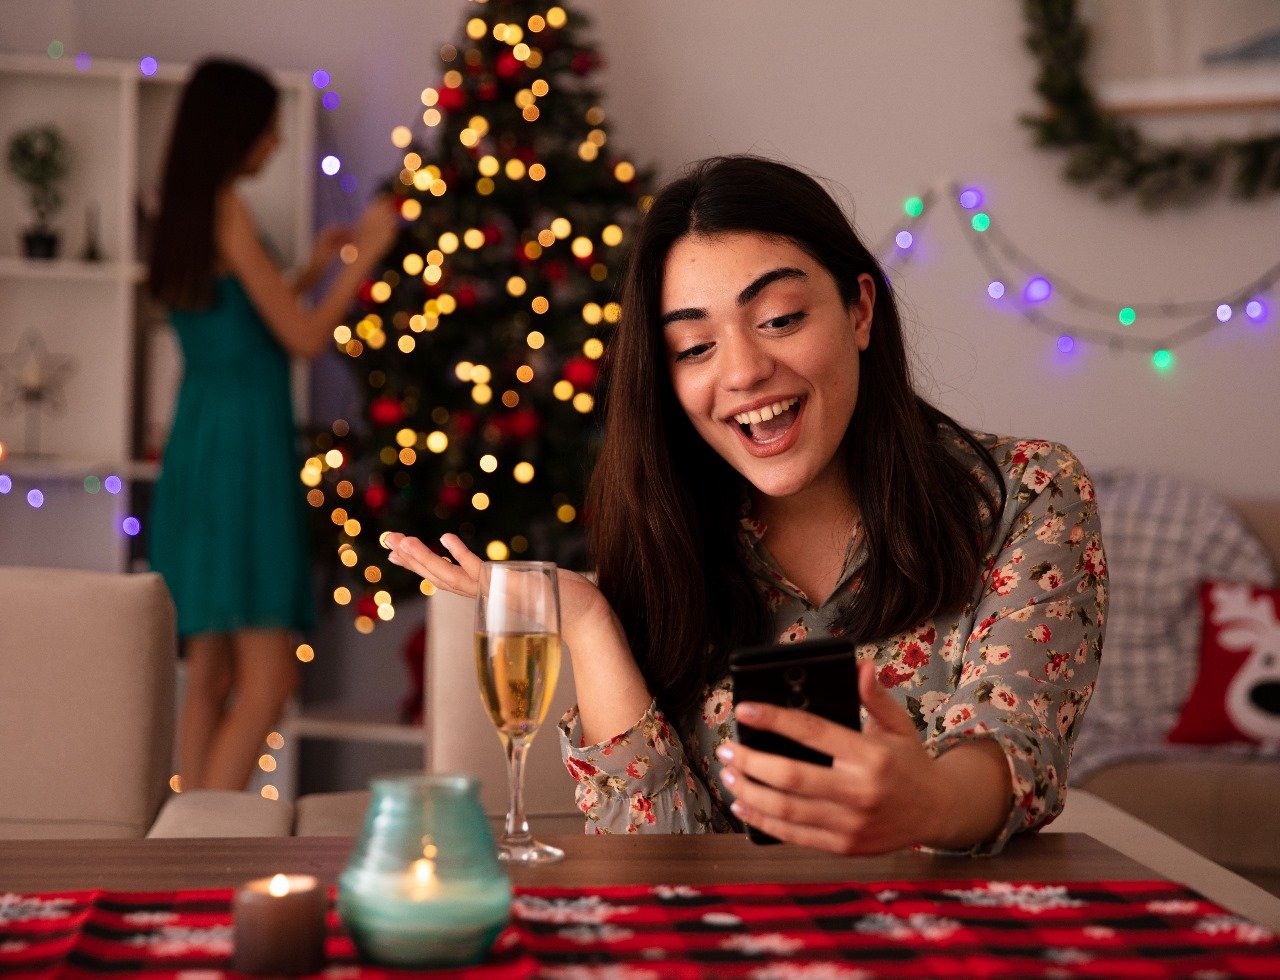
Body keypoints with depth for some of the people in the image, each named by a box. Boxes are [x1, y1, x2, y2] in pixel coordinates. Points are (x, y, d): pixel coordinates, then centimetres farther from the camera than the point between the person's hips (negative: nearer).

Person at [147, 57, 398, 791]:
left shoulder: (186, 213, 15)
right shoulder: (229, 210, -12)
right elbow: (304, 338, -12)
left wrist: (312, 270, 25)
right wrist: (366, 255, -2)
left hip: (199, 445, 10)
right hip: (246, 448, -10)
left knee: (211, 673, 12)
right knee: (268, 678, -7)